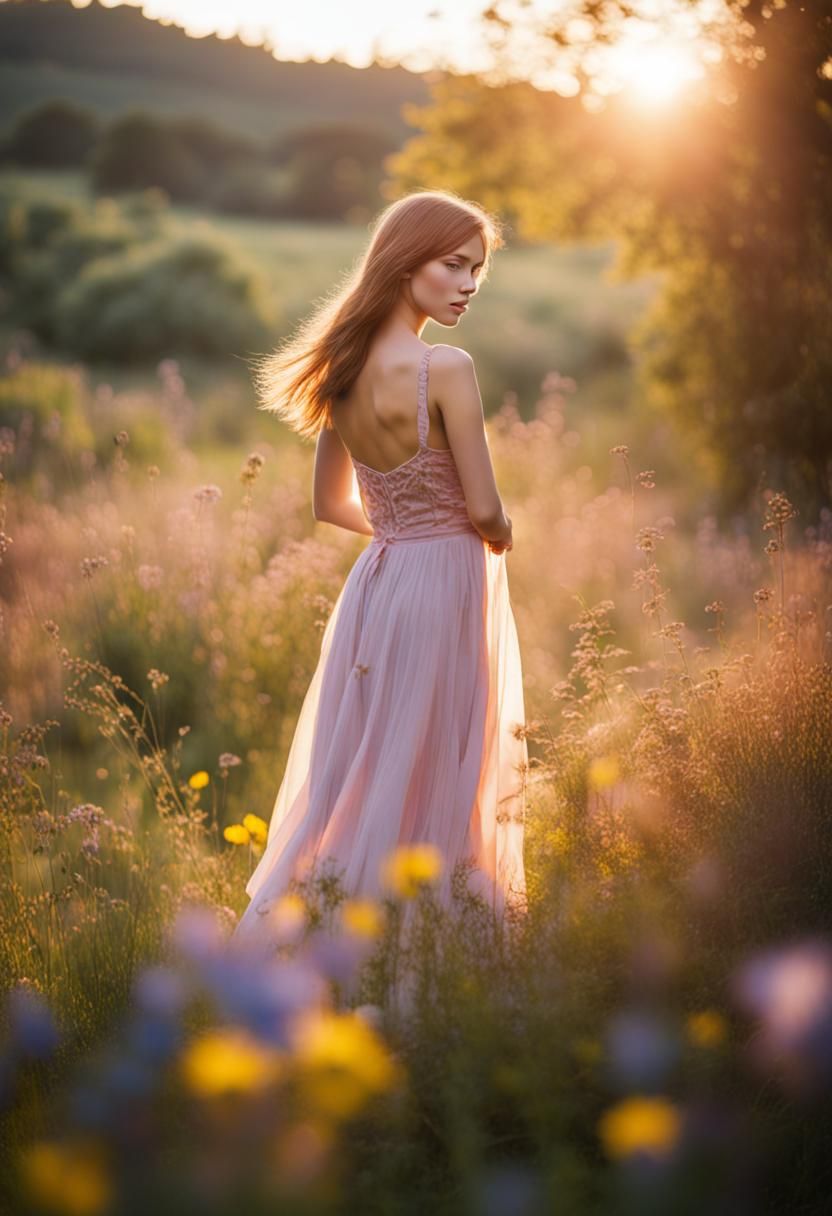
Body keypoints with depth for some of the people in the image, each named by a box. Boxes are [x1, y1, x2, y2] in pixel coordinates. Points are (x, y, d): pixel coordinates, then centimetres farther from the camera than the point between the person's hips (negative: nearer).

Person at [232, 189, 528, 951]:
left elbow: (332, 503, 14)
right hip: (441, 592, -7)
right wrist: (498, 539, 6)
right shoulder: (447, 370, -17)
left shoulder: (343, 369, 5)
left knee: (352, 779, 16)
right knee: (426, 787, 3)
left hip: (374, 583, 7)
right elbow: (485, 510, -16)